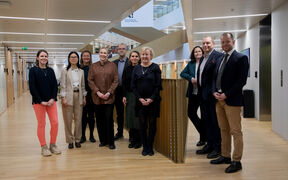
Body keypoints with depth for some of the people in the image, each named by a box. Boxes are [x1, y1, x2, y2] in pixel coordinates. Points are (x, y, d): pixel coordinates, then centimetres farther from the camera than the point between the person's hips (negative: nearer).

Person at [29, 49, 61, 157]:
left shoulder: (50, 70, 10)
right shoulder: (33, 70, -1)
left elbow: (55, 85, 7)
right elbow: (32, 87, -6)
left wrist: (53, 99, -7)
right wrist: (41, 101, -12)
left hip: (51, 101, 4)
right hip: (38, 102, -3)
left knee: (55, 123, -1)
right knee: (41, 124, 2)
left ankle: (53, 145, 15)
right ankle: (44, 147, 13)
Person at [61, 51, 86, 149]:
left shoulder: (81, 71, 12)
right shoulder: (65, 71, 2)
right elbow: (63, 85, -2)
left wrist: (84, 97, 9)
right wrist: (63, 98, -9)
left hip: (79, 96, 3)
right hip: (69, 96, -3)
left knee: (78, 119, 4)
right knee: (68, 120, 0)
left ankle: (77, 139, 15)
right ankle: (70, 140, 9)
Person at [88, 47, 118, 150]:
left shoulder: (112, 66, 4)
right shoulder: (93, 66, 8)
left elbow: (115, 81, 1)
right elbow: (90, 80, 4)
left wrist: (109, 92, -10)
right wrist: (97, 92, -8)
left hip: (109, 97, -2)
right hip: (97, 97, 2)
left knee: (109, 119, -3)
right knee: (99, 120, 5)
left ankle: (111, 142, 7)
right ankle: (102, 140, 18)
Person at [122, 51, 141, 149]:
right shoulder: (127, 69, 9)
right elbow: (124, 83, 9)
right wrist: (124, 96, 2)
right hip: (129, 95, 4)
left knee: (138, 118, -2)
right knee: (130, 117, 5)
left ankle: (138, 140, 9)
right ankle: (132, 139, 15)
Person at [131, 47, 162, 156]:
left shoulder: (155, 68, 0)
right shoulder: (136, 69, 8)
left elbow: (158, 85, -6)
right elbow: (133, 86, 5)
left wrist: (151, 99, -13)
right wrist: (140, 98, -6)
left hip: (153, 101, -2)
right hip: (140, 101, 2)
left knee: (152, 124, 4)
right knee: (142, 124, 6)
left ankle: (150, 147, 14)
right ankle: (144, 147, 15)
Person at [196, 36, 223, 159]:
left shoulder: (218, 56, -10)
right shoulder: (202, 58, 18)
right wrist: (199, 91, 13)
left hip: (212, 95, -9)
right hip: (203, 95, 9)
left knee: (215, 121, 0)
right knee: (206, 120, 15)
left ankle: (217, 147, 10)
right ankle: (210, 145, 26)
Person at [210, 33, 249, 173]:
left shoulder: (241, 58, -5)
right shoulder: (220, 60, 17)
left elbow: (242, 81, -12)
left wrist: (226, 94, -15)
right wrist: (215, 92, 0)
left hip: (232, 100, -7)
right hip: (219, 100, 7)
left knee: (235, 131, -3)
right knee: (224, 130, 13)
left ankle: (236, 161, 4)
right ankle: (225, 156, 23)